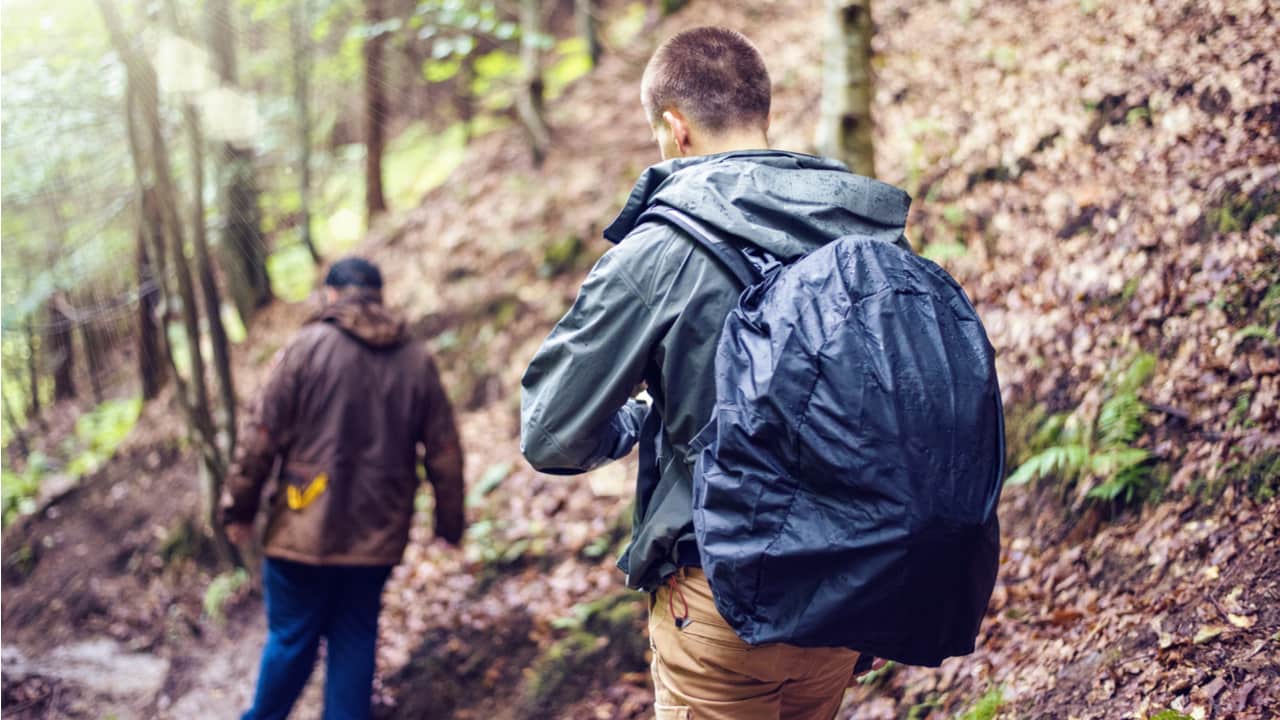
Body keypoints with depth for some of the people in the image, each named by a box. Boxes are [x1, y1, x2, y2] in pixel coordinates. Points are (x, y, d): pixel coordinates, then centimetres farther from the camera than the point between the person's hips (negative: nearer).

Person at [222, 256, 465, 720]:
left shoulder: (307, 347, -6)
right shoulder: (417, 361, 4)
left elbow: (263, 435, -7)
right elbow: (444, 452, 6)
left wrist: (239, 507, 2)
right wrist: (450, 523, 16)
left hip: (306, 530, -3)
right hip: (377, 536, 3)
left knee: (291, 637, 10)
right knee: (355, 639, 13)